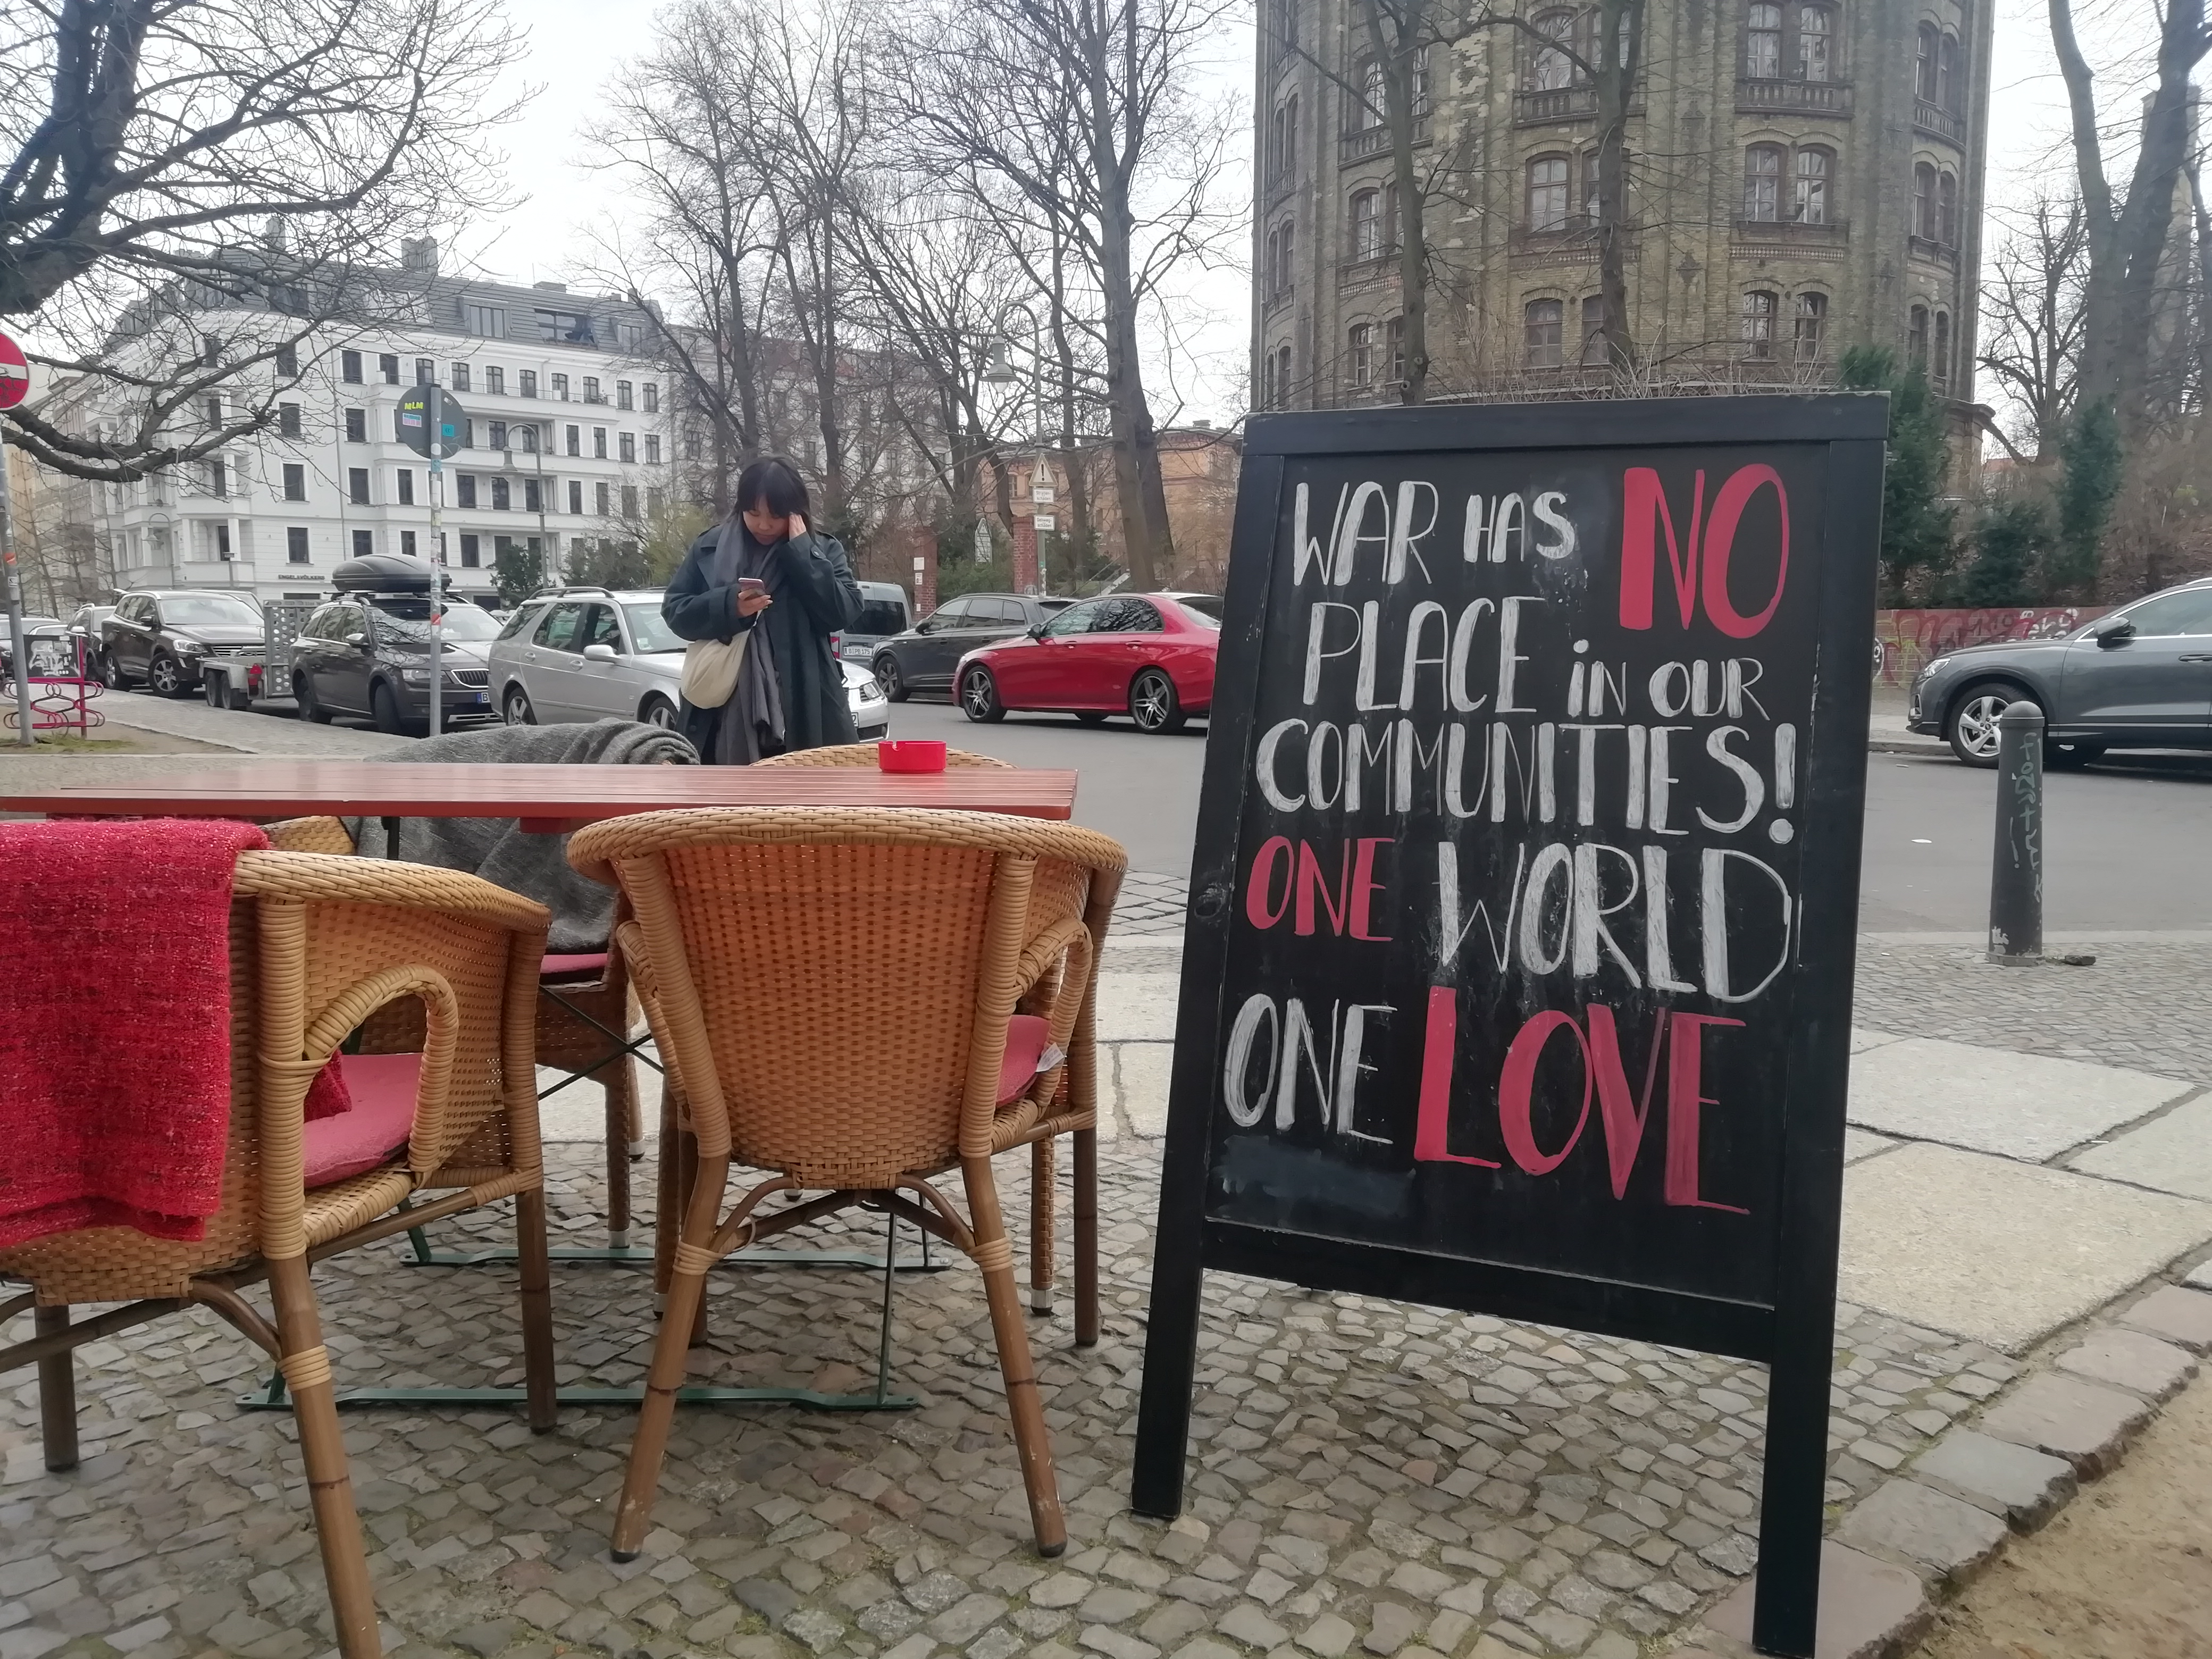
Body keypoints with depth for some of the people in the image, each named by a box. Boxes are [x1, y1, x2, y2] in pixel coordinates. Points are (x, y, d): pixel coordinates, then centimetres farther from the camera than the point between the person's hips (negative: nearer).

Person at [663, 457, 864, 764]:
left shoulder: (822, 550, 8)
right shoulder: (710, 548, 9)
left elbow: (844, 611, -6)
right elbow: (674, 610, 7)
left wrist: (801, 549, -10)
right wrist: (729, 606, -11)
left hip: (802, 713, -1)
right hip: (724, 710, 1)